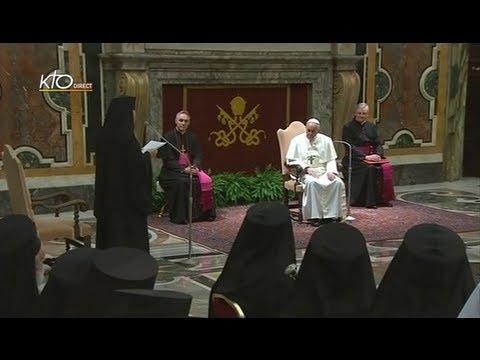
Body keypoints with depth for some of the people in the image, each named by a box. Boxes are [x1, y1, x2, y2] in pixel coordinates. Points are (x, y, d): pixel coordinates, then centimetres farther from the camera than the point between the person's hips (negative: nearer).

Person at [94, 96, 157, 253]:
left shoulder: (106, 134, 5)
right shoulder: (126, 136, -20)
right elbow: (138, 166, -21)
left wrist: (142, 154, 19)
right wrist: (148, 155, -3)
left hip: (109, 193, 8)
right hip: (128, 195, -8)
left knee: (111, 231, 12)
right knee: (131, 234, 0)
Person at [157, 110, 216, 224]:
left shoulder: (192, 137, 12)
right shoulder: (168, 137, -3)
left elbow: (198, 156, 8)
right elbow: (168, 160, -10)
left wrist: (195, 167, -15)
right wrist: (184, 169, -22)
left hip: (191, 168, 4)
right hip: (172, 171, -4)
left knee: (206, 181, -23)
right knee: (181, 182, -35)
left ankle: (204, 212, -15)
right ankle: (180, 216, -27)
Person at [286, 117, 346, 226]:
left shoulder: (326, 140, 14)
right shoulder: (297, 140, 7)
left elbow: (331, 160, 13)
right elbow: (290, 160, 1)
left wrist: (331, 171, -8)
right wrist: (306, 168, -13)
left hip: (323, 171, 3)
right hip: (304, 173, -3)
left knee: (338, 182, -27)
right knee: (312, 182, -38)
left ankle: (331, 215, -24)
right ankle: (314, 216, -33)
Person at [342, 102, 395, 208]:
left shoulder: (371, 127, 17)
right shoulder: (348, 127, 0)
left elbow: (378, 144, 14)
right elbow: (350, 147, -10)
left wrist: (378, 155, -9)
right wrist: (365, 157, -21)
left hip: (371, 156, 5)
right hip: (355, 158, -5)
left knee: (387, 167, -21)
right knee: (370, 168, -33)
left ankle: (382, 198, -16)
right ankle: (369, 201, -28)